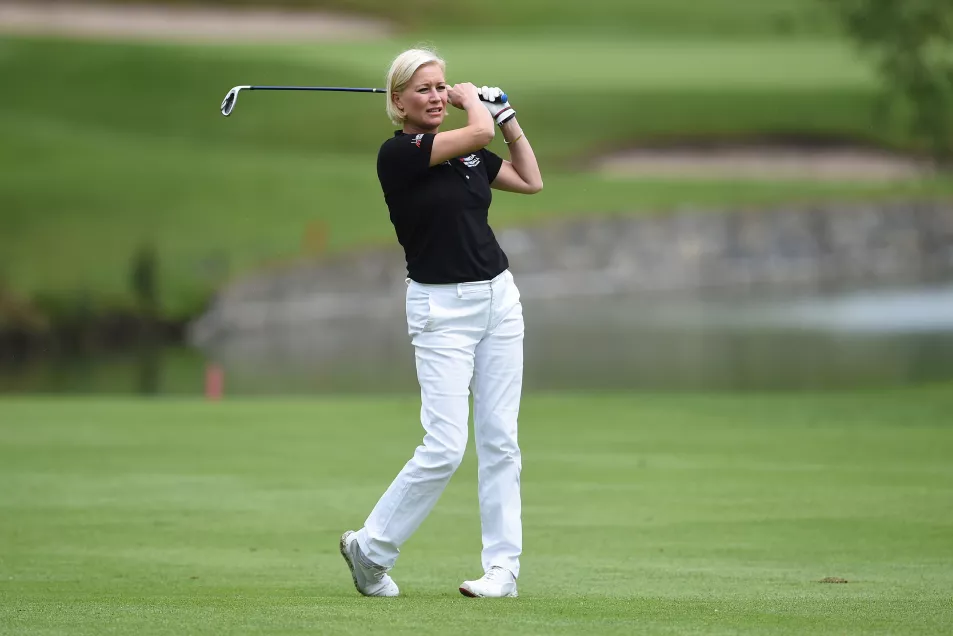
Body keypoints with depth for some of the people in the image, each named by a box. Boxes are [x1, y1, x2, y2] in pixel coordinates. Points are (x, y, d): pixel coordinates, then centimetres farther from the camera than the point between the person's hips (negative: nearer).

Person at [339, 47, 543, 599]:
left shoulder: (468, 153, 9)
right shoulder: (397, 154, -13)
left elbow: (532, 180, 21)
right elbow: (479, 131, -22)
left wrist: (507, 116, 15)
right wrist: (474, 102, -1)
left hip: (499, 299, 6)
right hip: (442, 309, -6)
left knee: (500, 440, 3)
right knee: (445, 448, -11)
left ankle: (504, 568, 7)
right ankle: (370, 549, 5)